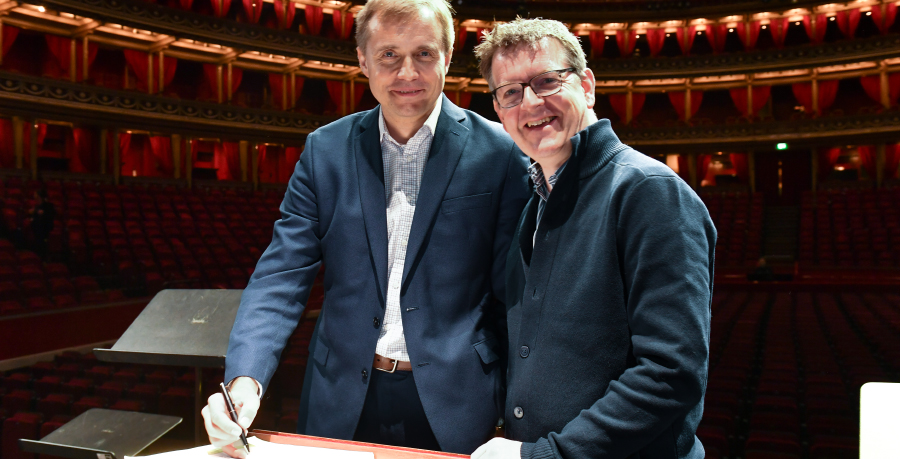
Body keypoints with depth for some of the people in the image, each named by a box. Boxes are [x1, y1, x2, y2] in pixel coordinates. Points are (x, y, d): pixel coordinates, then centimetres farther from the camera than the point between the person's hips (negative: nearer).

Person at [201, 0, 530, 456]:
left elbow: (512, 294, -4)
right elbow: (282, 274, -3)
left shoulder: (499, 153, -7)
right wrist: (245, 379, -17)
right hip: (341, 405, 3)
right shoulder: (325, 149, 1)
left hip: (452, 408, -2)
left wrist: (516, 410, -6)